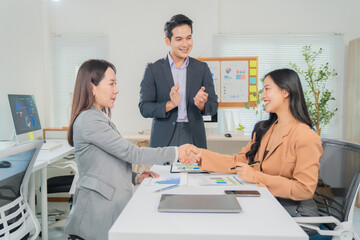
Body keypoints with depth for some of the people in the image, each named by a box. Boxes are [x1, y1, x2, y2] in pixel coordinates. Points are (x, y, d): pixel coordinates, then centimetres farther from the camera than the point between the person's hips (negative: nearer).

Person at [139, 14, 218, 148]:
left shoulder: (202, 68, 8)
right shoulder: (153, 69, 2)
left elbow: (213, 107, 7)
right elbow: (144, 108, -3)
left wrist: (201, 104, -16)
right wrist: (170, 104, -19)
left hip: (194, 138, 2)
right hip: (164, 140, -1)